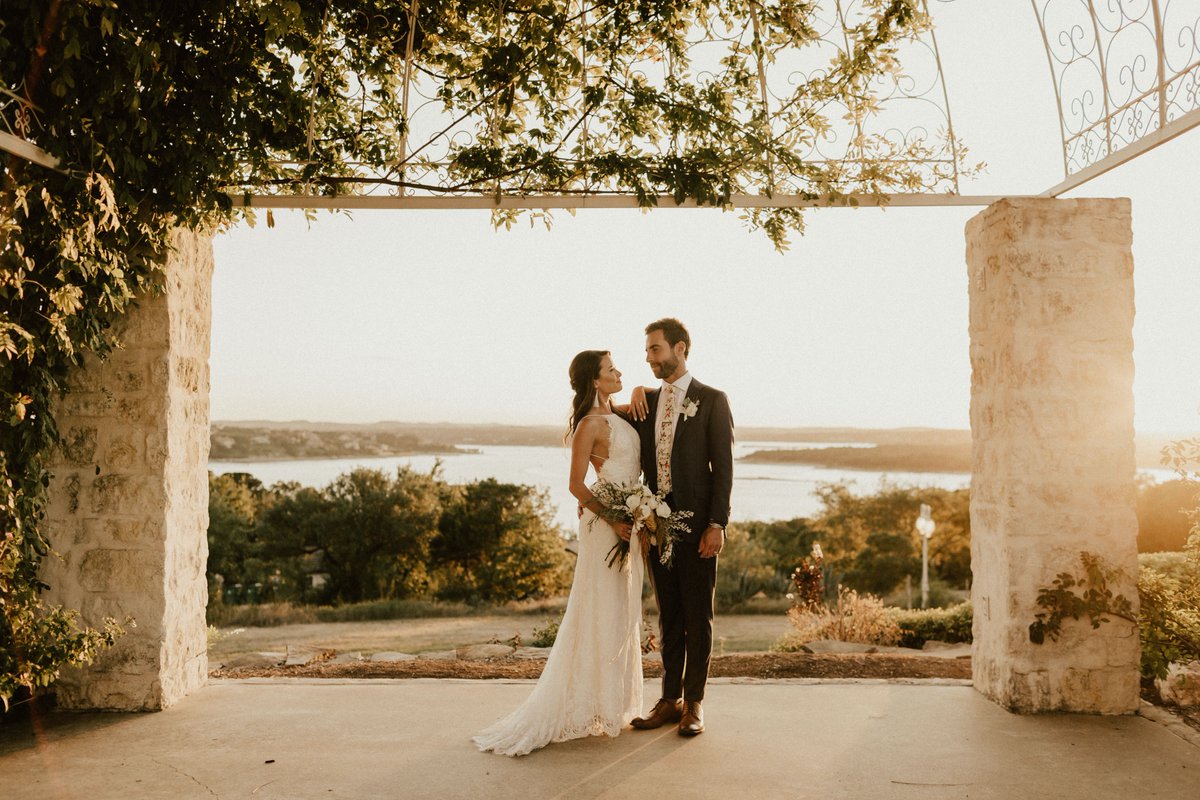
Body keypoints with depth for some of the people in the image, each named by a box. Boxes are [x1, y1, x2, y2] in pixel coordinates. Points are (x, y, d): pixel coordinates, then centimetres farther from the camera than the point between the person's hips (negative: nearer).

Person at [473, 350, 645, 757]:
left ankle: (612, 701, 26)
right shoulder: (590, 423, -14)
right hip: (604, 524, -9)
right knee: (600, 614, -1)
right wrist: (612, 520, -20)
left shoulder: (617, 414, 9)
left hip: (628, 522, 9)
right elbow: (576, 485, -16)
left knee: (622, 613, 15)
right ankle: (587, 706, 10)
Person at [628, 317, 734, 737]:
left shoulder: (712, 400, -4)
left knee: (697, 616, 4)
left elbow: (723, 466, -8)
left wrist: (717, 524, -14)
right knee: (668, 616, 12)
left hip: (697, 523, -5)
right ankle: (670, 699, 22)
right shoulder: (646, 401, 12)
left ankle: (694, 702, 15)